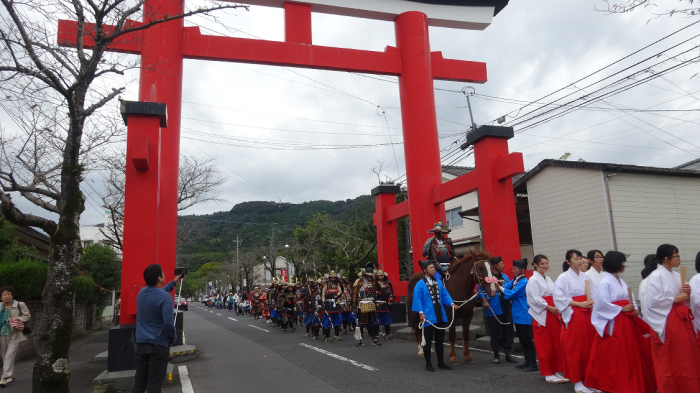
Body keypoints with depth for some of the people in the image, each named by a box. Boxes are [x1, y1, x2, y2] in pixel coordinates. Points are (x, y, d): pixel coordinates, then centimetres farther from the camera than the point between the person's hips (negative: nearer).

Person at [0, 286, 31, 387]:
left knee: (9, 355, -12)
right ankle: (11, 375, 28)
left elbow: (28, 316, 0)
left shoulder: (20, 305, -5)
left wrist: (17, 319, -15)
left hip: (14, 334, -5)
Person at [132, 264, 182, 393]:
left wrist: (174, 282, 35)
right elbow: (168, 323, -24)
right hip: (158, 345, -6)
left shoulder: (141, 292, 4)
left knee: (139, 382, 13)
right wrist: (173, 337, -5)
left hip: (141, 343, 6)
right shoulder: (165, 297, -18)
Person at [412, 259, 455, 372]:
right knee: (428, 341, 6)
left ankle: (441, 362, 28)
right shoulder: (420, 285, -8)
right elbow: (418, 300, -11)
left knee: (440, 340, 15)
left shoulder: (439, 282, 8)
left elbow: (445, 294, 8)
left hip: (440, 316, 5)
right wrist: (421, 312, -19)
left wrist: (451, 303, -8)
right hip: (428, 317, -5)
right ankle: (428, 364, 18)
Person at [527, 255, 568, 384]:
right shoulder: (533, 280, -8)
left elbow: (554, 295, 15)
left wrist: (558, 308, 1)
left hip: (553, 313, 7)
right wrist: (549, 307, -18)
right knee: (545, 345, 0)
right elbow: (536, 299, -15)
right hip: (541, 315, -7)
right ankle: (548, 374, 9)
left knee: (556, 343, 8)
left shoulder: (548, 279, 15)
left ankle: (556, 371, 18)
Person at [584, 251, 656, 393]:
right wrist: (621, 309, -17)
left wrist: (634, 309, -6)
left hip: (627, 321, 9)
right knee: (615, 356, 0)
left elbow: (630, 298, 12)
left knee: (630, 354, 13)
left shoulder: (621, 281, 13)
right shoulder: (605, 282, -14)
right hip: (614, 323, -8)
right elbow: (603, 303, -19)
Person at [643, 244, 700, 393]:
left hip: (681, 320, 8)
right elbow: (653, 300, -20)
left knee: (686, 357, 10)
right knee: (668, 359, 1)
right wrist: (674, 299, -14)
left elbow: (685, 300, 17)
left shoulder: (676, 276, 12)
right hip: (666, 322, -7)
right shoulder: (656, 276, -12)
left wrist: (687, 293, -3)